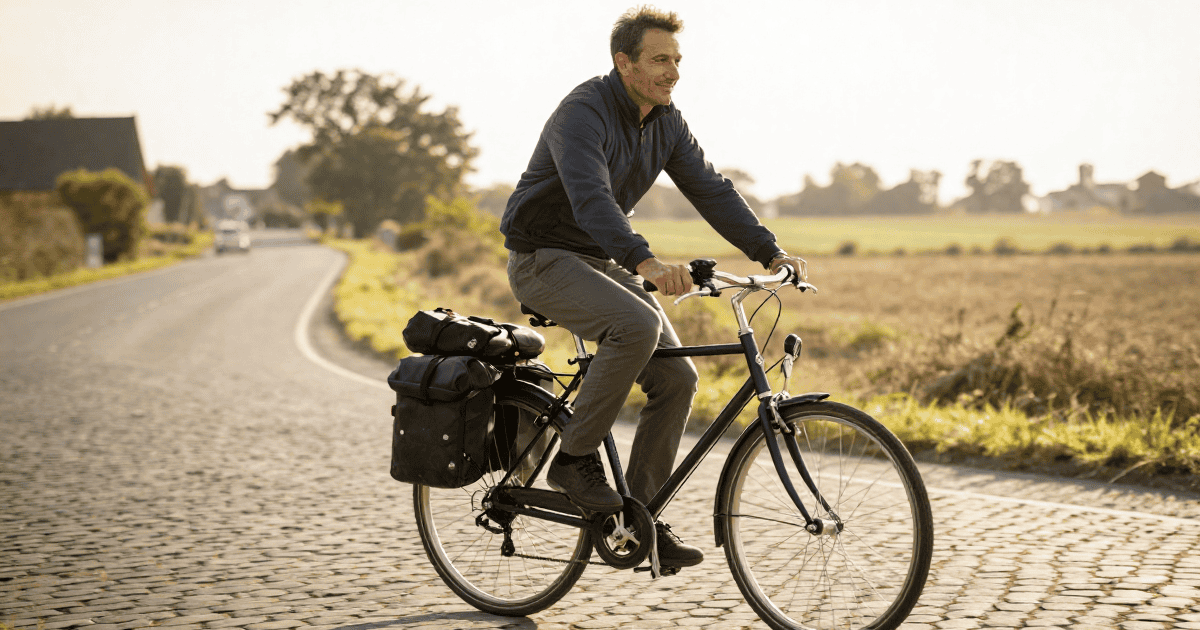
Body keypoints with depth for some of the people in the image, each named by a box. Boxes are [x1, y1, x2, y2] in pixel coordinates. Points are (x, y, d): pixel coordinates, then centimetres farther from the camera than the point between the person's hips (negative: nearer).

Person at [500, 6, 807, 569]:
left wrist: (771, 253, -10)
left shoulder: (666, 122, 3)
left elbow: (710, 189, 2)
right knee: (638, 324, -33)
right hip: (544, 259, -8)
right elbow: (589, 196, -38)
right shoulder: (583, 112, -22)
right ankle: (575, 459, -16)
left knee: (676, 377, -5)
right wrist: (644, 261, -52)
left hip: (602, 262, 8)